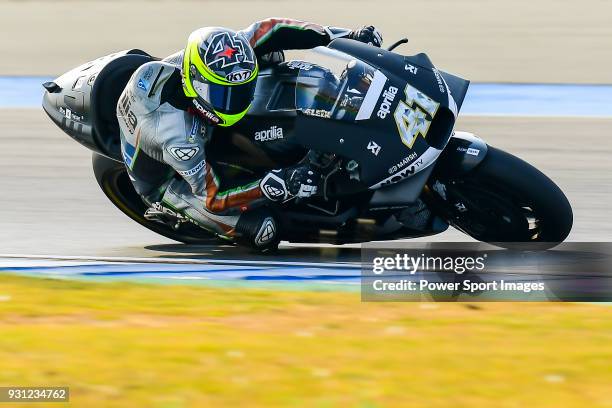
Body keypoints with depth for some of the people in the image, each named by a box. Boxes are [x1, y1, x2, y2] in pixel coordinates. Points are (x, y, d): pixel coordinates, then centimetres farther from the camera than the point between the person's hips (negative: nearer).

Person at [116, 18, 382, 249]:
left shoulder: (210, 56, -28)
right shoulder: (174, 134, -45)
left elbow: (269, 30, -17)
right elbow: (211, 199, -36)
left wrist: (348, 36, -21)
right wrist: (278, 186, -49)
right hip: (168, 181, -6)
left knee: (270, 52, -4)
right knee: (264, 231, -24)